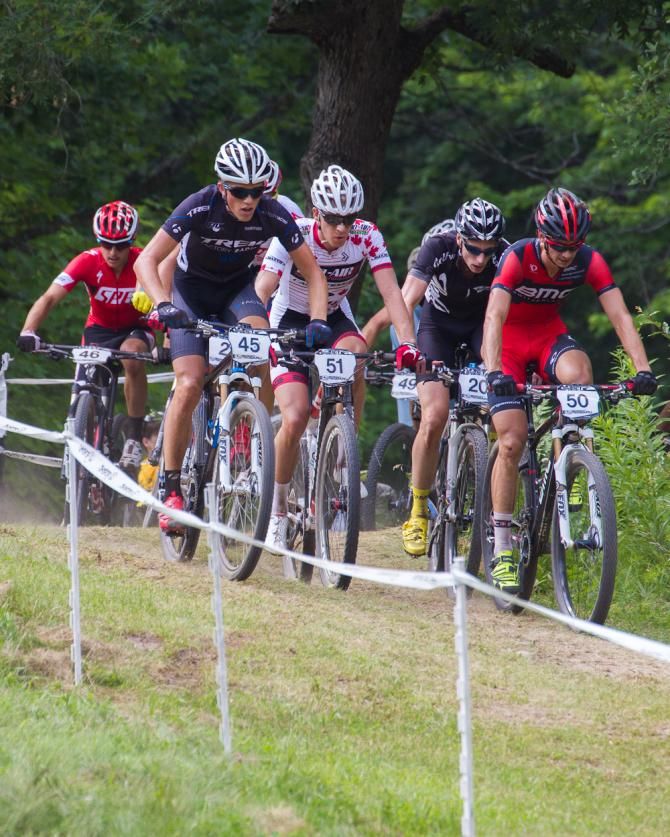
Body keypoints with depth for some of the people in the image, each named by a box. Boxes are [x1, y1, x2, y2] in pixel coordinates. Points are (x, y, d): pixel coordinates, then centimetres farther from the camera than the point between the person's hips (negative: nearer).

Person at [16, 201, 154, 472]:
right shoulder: (88, 261, -23)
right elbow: (49, 298, -31)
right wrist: (28, 332, -47)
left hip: (135, 329, -2)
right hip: (99, 329, 2)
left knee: (133, 355, -35)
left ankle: (133, 438, -24)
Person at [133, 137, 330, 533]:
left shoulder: (274, 215, -23)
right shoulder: (200, 208, -29)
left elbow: (312, 271, -13)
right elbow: (147, 261, -31)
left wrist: (318, 320, -29)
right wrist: (163, 305, -48)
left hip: (237, 288, 2)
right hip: (192, 290, -2)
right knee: (190, 385, -18)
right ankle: (172, 489, -10)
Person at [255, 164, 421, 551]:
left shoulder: (366, 237, -20)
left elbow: (391, 291, -26)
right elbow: (262, 290, -33)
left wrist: (408, 343, -41)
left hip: (334, 320, 2)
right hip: (291, 321, -2)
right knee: (296, 417, -20)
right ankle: (278, 508, 1)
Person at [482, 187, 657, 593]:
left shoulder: (589, 262, -19)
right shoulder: (518, 258, -28)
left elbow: (620, 315, -23)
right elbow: (494, 317, -38)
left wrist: (643, 369, -37)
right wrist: (494, 373, -53)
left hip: (550, 333, 3)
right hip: (510, 338, -2)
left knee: (579, 371, -34)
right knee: (512, 442, -13)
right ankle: (502, 551, -6)